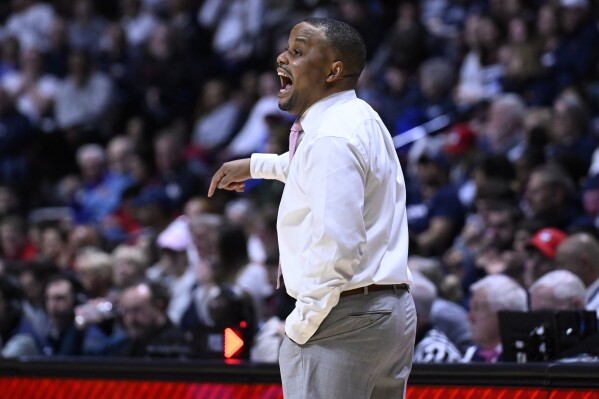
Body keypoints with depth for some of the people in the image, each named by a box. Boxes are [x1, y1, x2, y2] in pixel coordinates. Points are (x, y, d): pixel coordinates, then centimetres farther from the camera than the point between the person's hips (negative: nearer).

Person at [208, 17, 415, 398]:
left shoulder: (331, 139, -17)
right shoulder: (358, 119, 13)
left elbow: (338, 248, -26)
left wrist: (302, 323, -16)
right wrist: (256, 165, 38)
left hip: (346, 321, -10)